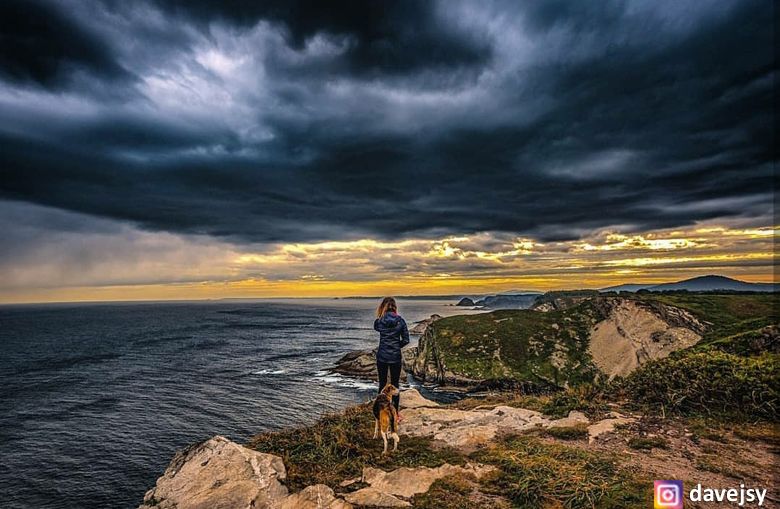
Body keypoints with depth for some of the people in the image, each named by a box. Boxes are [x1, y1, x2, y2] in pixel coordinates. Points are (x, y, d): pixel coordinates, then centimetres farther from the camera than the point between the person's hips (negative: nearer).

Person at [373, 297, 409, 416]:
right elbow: (406, 340, -4)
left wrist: (380, 316, 9)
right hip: (395, 357, 0)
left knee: (382, 384, 12)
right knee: (395, 385, 9)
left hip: (382, 356, 1)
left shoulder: (379, 321, -6)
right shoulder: (400, 321, -7)